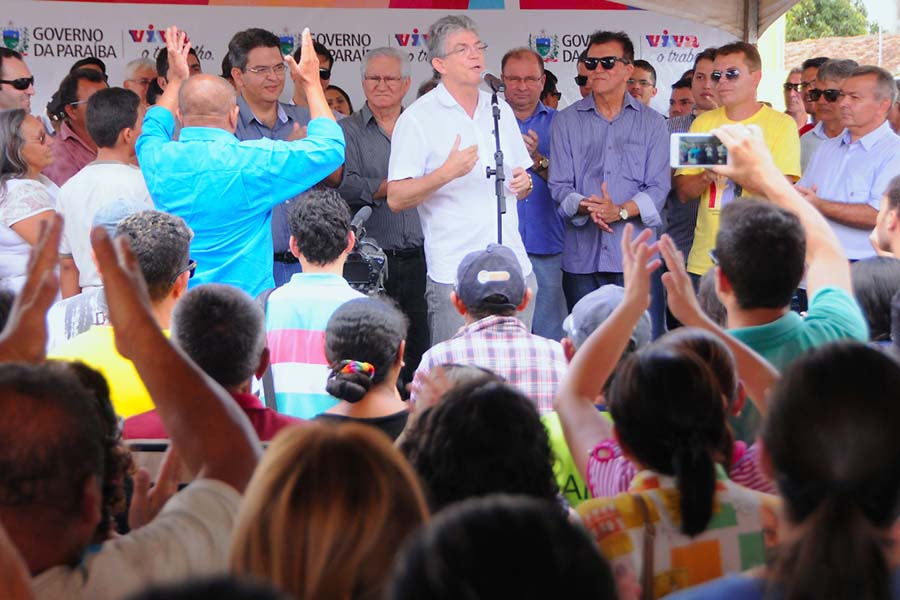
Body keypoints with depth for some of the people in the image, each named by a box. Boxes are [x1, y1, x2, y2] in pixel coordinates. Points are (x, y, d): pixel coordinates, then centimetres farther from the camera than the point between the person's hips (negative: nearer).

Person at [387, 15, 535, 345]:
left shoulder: (501, 110, 15)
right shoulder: (418, 117, -4)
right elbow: (396, 199, -9)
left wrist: (524, 184, 0)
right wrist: (446, 173, -22)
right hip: (454, 276, -5)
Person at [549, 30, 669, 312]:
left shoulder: (652, 123, 9)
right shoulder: (566, 121, 10)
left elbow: (658, 187, 1)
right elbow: (559, 185, 4)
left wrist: (620, 211, -16)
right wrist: (586, 207, -17)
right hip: (581, 257, 1)